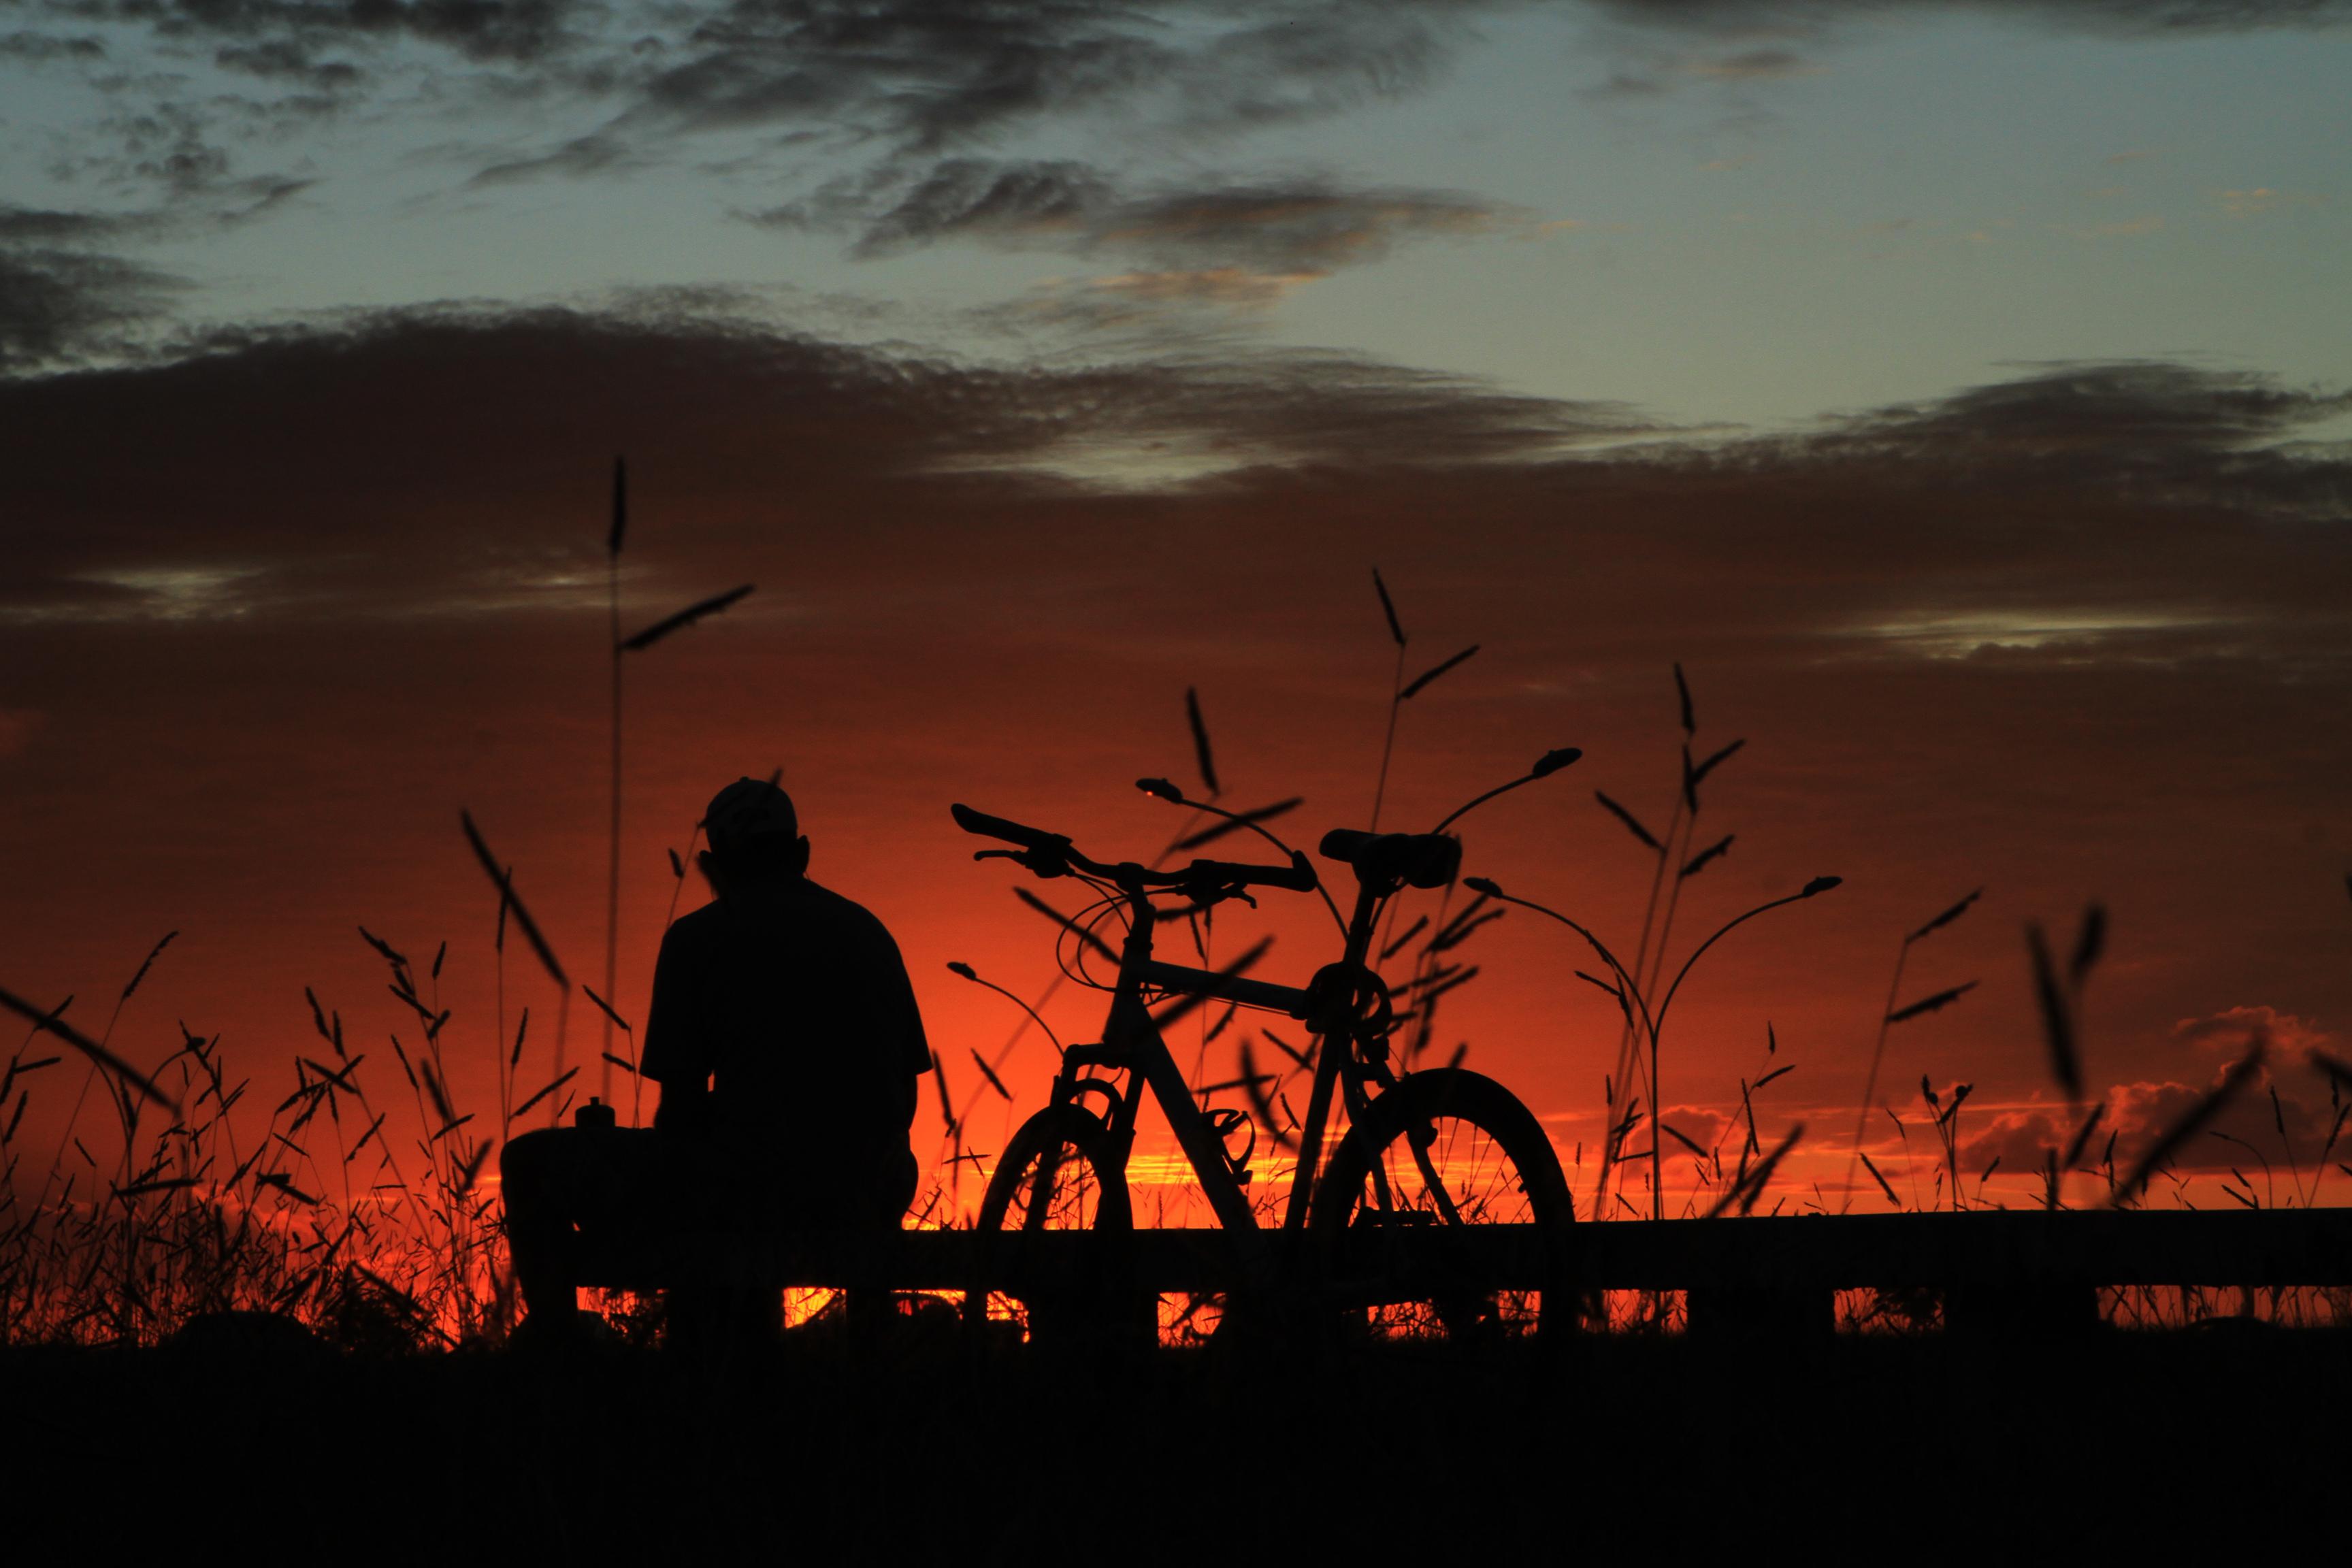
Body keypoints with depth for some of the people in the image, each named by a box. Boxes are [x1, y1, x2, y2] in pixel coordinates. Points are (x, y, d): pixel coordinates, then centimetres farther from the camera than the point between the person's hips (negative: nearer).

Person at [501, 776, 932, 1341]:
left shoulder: (699, 938, -2)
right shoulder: (869, 932, 13)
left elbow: (682, 1108, -3)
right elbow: (904, 1100, 15)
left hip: (753, 1198, -6)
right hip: (866, 1208, 6)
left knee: (530, 1163, 11)